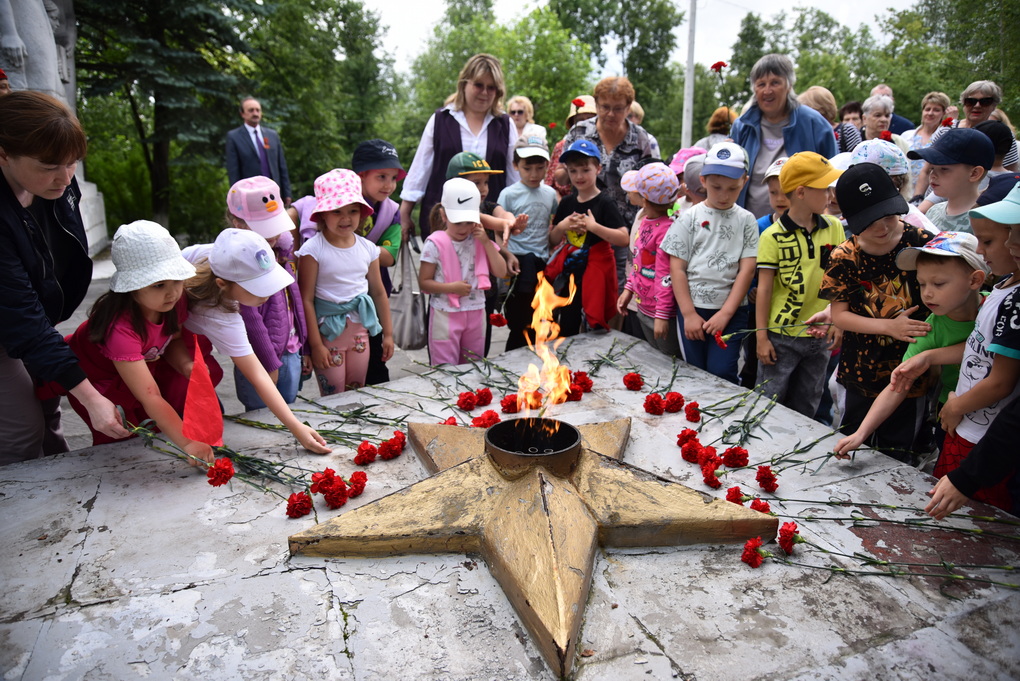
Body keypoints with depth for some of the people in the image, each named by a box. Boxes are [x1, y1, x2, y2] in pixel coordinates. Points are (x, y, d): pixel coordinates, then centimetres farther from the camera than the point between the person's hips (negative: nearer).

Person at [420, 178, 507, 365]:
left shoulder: (480, 241, 5)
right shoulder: (435, 243, -8)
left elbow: (501, 272, 0)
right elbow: (424, 282, -8)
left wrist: (486, 242, -8)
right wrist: (451, 287, -22)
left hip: (476, 313, 4)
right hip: (445, 315, -4)